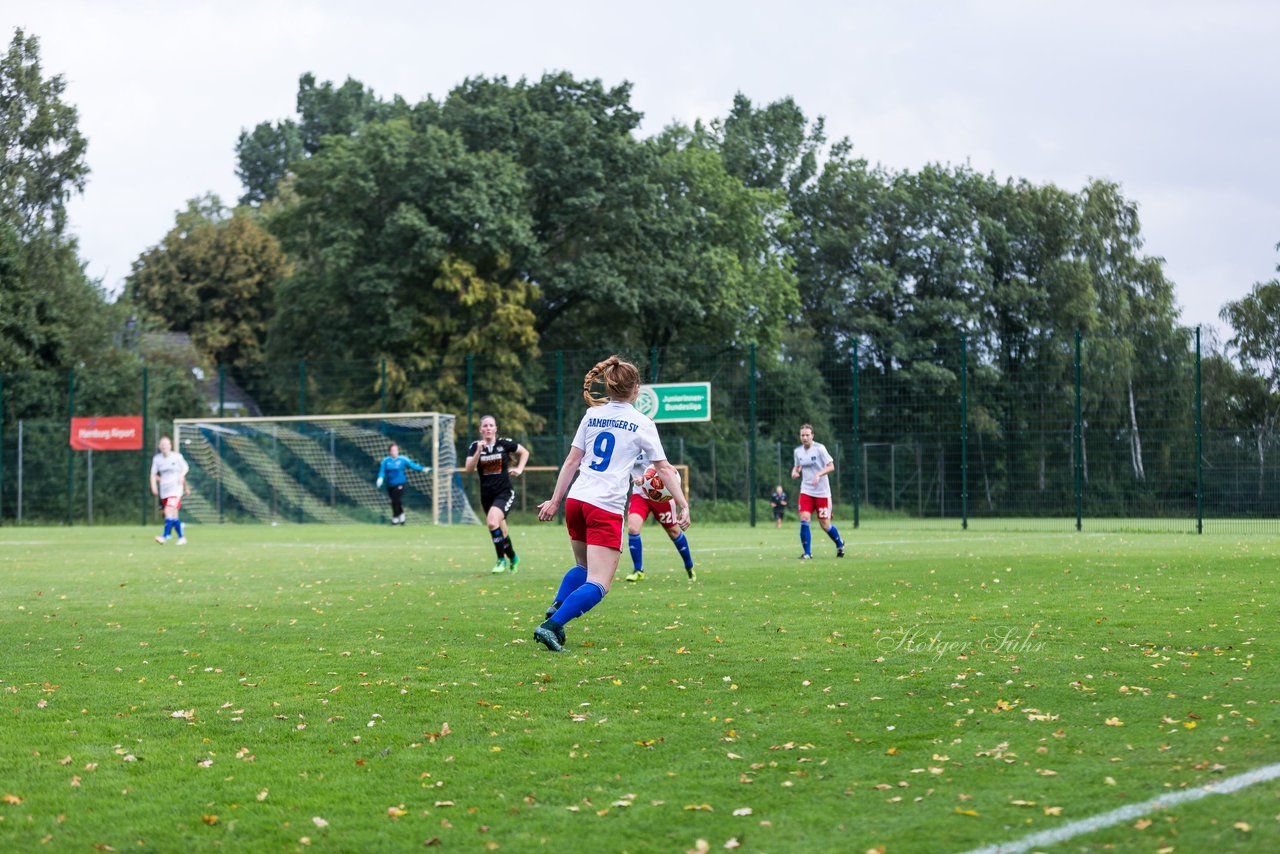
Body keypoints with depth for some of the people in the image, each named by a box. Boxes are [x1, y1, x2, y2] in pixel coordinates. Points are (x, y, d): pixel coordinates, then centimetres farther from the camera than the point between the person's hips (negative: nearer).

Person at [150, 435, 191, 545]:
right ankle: (181, 537, 20)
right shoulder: (157, 459, 5)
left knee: (169, 511, -19)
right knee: (174, 515, 8)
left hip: (175, 489, -4)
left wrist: (181, 475, -10)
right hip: (164, 490, 4)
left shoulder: (177, 456, -2)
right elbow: (153, 474, 9)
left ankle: (165, 536, -23)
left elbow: (185, 468, 10)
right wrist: (154, 486, -5)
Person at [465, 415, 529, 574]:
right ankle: (513, 558, 37)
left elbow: (524, 452, 12)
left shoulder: (504, 443, -5)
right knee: (501, 532, 13)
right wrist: (479, 451, -24)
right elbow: (469, 468, -14)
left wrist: (519, 469, -1)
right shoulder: (475, 446, -1)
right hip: (486, 494, 4)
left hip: (505, 492, -4)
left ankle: (502, 560, -12)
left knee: (492, 521, -27)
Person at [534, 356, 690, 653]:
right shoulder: (642, 423, 1)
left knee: (583, 567, 26)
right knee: (597, 585, -7)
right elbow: (664, 467, 1)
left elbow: (572, 461, 11)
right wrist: (683, 505, 5)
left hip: (576, 501, 6)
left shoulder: (592, 414, 12)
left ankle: (556, 608, 2)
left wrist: (555, 500, 14)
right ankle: (551, 626, -25)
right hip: (607, 509, -6)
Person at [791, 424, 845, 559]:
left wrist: (819, 474, -26)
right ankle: (807, 553, -7)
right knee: (804, 519, -14)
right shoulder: (798, 451, 5)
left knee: (825, 524, 2)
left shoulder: (819, 448, -10)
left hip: (822, 492, -4)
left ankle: (840, 544, 30)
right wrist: (794, 472, -2)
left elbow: (831, 466, -10)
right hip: (806, 491, 4)